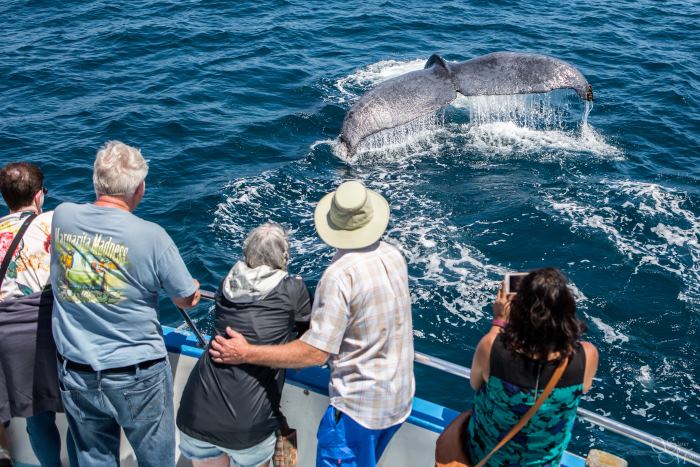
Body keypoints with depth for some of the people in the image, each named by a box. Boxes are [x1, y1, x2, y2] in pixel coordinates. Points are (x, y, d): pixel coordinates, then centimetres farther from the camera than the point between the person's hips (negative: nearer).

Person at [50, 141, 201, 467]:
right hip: (137, 379, -4)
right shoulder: (151, 236, -20)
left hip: (75, 375, 4)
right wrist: (191, 290, 17)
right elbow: (187, 300, -8)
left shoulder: (61, 217, -7)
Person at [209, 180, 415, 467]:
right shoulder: (394, 256, -1)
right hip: (400, 399, 8)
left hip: (359, 406, -8)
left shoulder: (340, 275, -26)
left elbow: (315, 354, -25)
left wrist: (246, 354, -19)